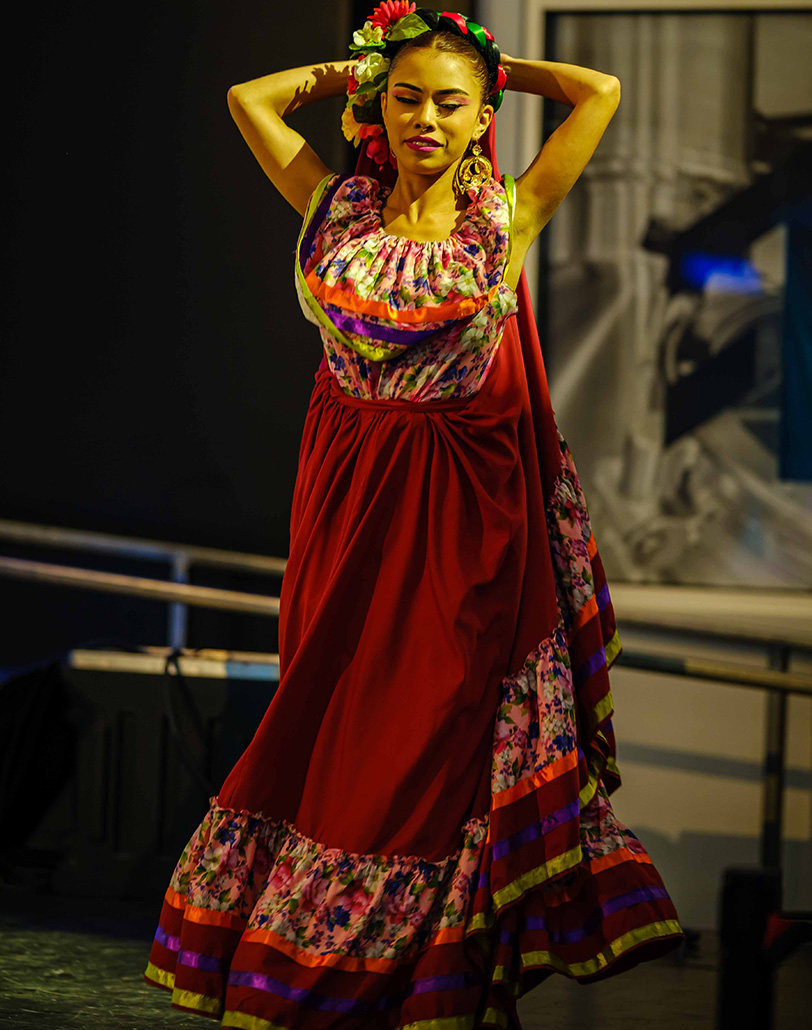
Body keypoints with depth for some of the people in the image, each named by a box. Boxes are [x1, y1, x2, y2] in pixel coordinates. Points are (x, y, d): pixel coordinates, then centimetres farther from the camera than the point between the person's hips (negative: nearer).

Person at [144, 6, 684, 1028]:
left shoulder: (505, 216, -2)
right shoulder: (337, 207, 4)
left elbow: (601, 90, -3)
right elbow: (248, 96, 11)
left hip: (465, 505, -2)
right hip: (350, 495, 2)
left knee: (435, 723, 2)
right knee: (332, 714, 7)